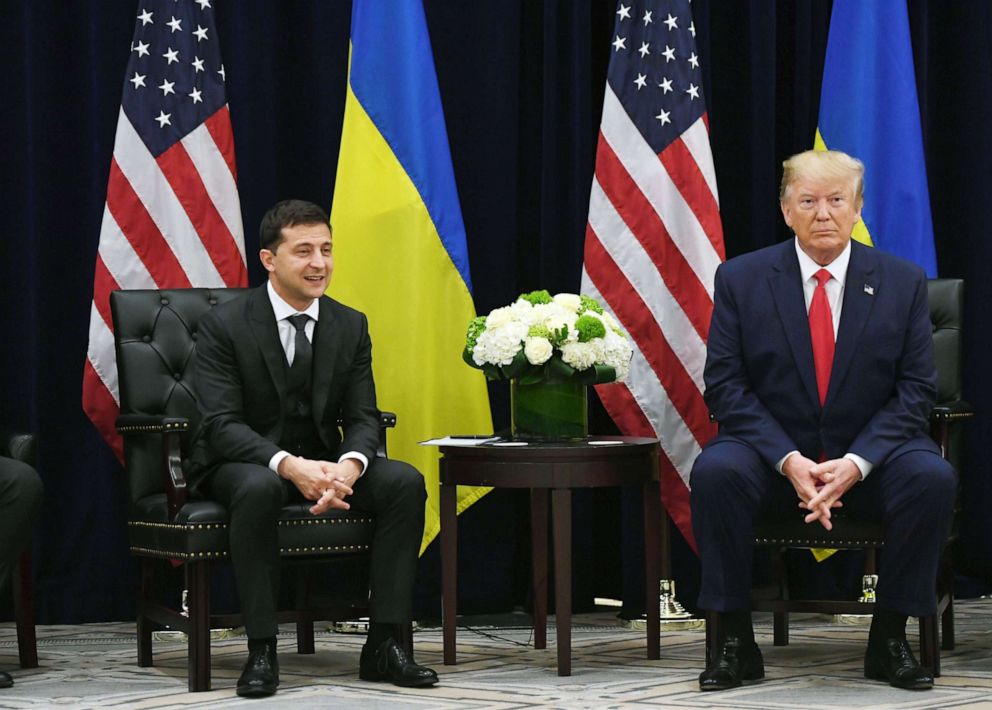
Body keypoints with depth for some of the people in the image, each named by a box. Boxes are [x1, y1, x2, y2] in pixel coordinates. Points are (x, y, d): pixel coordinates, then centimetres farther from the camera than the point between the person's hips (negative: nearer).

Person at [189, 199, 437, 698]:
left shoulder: (351, 327, 2)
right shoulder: (224, 325, -11)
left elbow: (362, 418, -2)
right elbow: (222, 424, -19)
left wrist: (348, 465, -28)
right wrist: (289, 465, -37)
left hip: (321, 462, 4)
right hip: (243, 464, -4)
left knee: (406, 482, -21)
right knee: (260, 488, -39)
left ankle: (384, 643, -18)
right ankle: (261, 651, -31)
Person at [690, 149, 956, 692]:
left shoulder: (902, 282, 1)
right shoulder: (741, 279, -1)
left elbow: (916, 389, -2)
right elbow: (724, 385, -5)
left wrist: (857, 462, -18)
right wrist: (788, 460, -20)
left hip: (870, 457, 1)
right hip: (771, 453, 0)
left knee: (933, 478, -29)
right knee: (714, 472, -32)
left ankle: (888, 640, -12)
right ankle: (734, 641, -17)